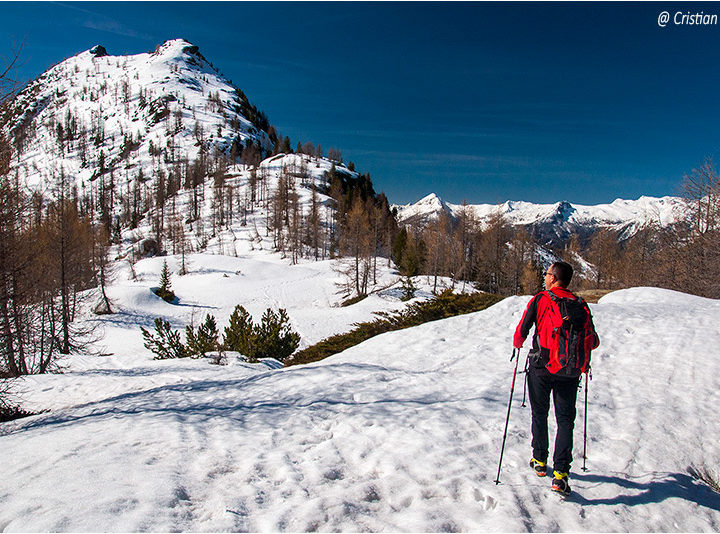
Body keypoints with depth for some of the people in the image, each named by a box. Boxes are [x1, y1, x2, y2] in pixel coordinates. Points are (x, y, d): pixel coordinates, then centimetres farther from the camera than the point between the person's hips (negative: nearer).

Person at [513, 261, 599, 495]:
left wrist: (518, 344, 17)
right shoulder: (580, 305, 0)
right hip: (570, 372, 1)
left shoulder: (539, 300, -6)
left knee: (539, 415, 17)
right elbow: (593, 341, 3)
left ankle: (540, 461, 30)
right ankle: (560, 473, 0)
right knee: (565, 420, 8)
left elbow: (521, 331, -6)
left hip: (541, 366, -1)